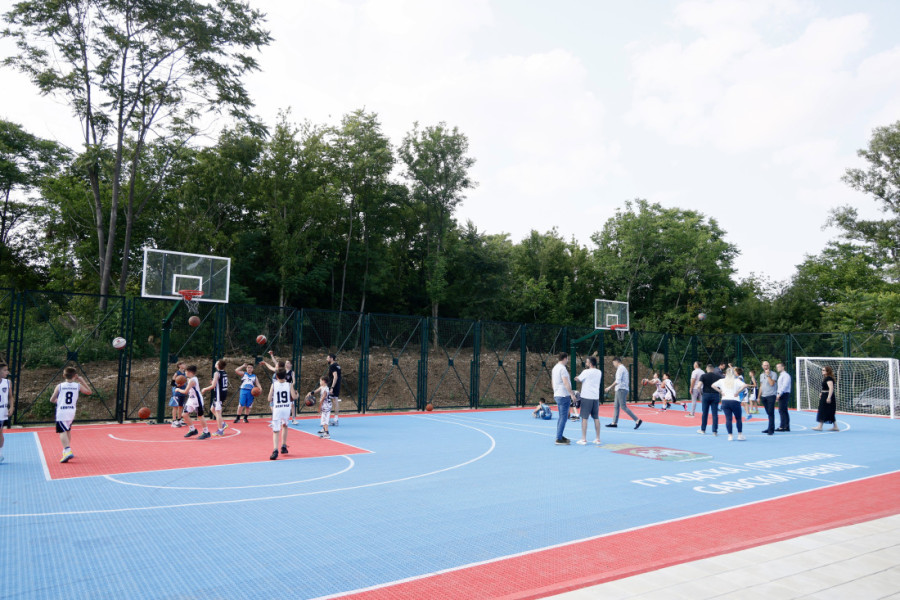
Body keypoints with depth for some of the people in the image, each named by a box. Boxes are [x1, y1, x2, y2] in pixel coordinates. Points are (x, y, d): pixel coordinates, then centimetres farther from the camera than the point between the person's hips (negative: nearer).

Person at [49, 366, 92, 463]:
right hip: (72, 412, 3)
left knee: (62, 432, -9)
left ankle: (68, 451, -29)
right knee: (68, 430, 23)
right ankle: (66, 450, 36)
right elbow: (89, 392, 18)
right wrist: (82, 381, 18)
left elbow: (52, 400, 3)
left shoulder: (60, 386, -1)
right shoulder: (78, 386, 2)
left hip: (61, 412, -3)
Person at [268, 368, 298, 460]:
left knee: (276, 430, -1)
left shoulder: (273, 385, -2)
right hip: (287, 408, 2)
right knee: (285, 425, 26)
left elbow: (269, 399, -4)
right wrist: (297, 395, 15)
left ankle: (275, 450, -17)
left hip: (277, 409, -2)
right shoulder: (289, 385, 0)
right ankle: (284, 446, 28)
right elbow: (294, 397, -6)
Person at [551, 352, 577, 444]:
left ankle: (560, 436, 22)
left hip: (557, 395, 10)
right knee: (563, 417, -7)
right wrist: (572, 394, -17)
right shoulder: (562, 368, -14)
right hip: (563, 395, -10)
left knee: (561, 417, 16)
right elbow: (566, 383, -20)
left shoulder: (555, 367, 15)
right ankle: (559, 439, -8)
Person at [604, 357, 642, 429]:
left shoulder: (620, 368, -13)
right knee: (616, 406, 11)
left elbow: (618, 381, -21)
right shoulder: (623, 368, 18)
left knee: (623, 407, -10)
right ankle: (614, 422, 14)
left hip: (621, 390, -10)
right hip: (620, 390, 10)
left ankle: (637, 420, -11)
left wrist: (610, 387, -16)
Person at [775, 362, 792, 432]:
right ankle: (787, 427, 13)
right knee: (784, 411, 10)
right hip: (781, 395, 10)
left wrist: (779, 394, -19)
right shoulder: (780, 375, 20)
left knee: (781, 411, -11)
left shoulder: (785, 375, -10)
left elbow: (785, 385, -18)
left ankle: (782, 427, -12)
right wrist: (777, 394, 15)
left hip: (784, 395, -10)